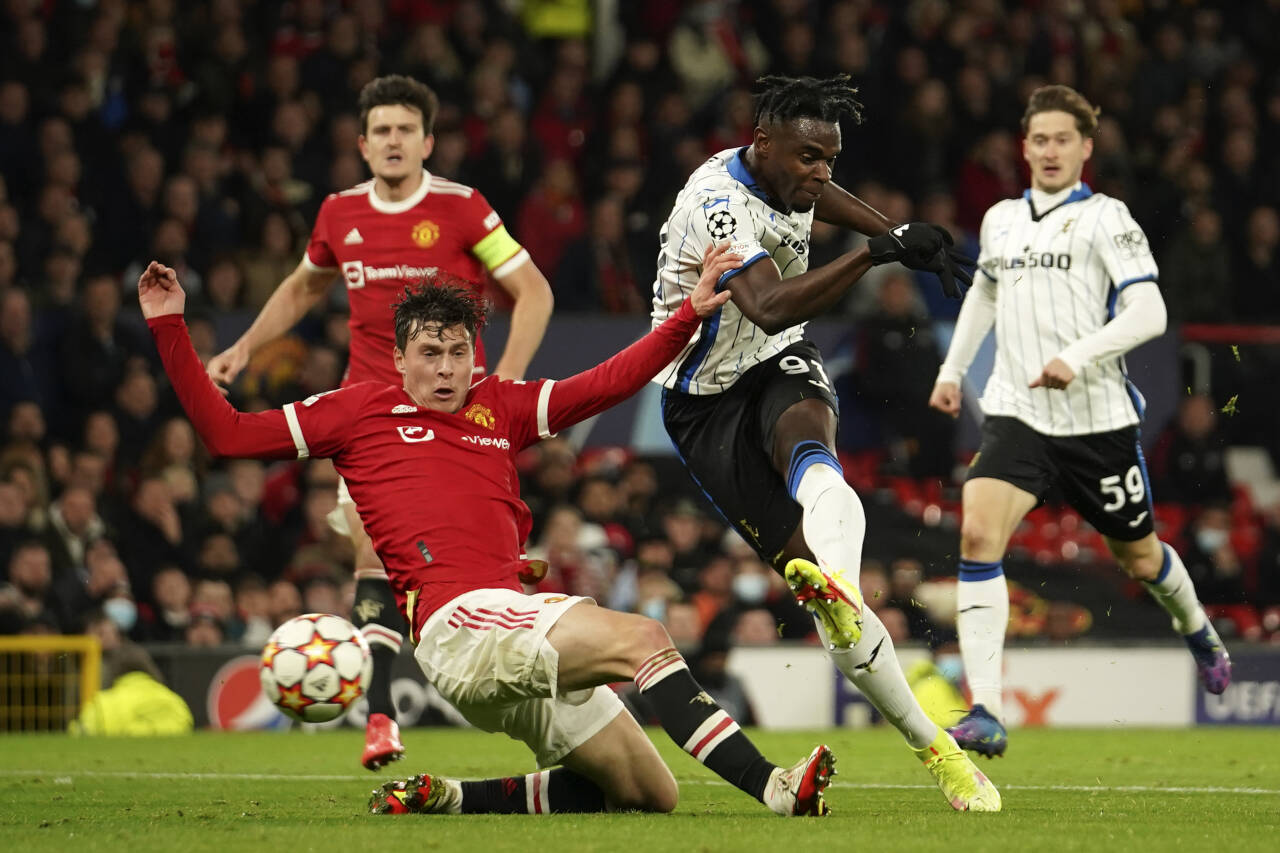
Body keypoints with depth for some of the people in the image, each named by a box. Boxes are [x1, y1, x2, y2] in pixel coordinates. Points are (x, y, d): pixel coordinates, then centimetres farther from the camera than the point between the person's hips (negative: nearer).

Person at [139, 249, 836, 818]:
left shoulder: (500, 407, 24)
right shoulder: (361, 411, 12)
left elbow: (609, 383, 23)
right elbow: (225, 432, 14)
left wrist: (690, 313, 15)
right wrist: (169, 328, 9)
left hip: (518, 616, 7)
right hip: (459, 617, -7)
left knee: (650, 795, 3)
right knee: (643, 639, -26)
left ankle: (450, 799, 8)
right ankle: (767, 786, -36)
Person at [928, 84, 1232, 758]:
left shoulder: (1104, 218, -6)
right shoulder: (1000, 220, 11)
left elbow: (1148, 313, -15)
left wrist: (1078, 357, -27)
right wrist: (953, 368, 24)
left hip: (1096, 418, -3)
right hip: (1015, 414, 3)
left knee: (1138, 556, 13)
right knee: (978, 532, -21)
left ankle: (1198, 632, 49)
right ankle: (984, 713, -25)